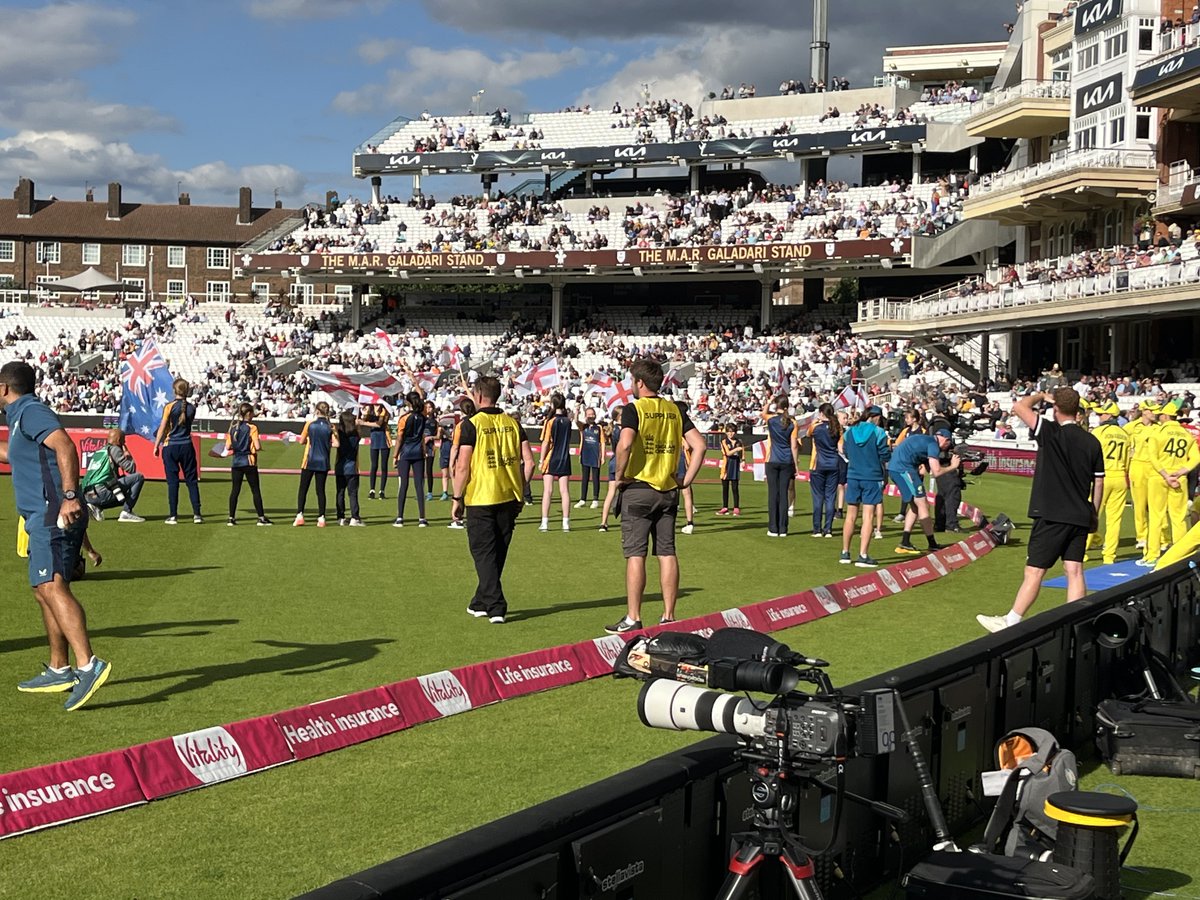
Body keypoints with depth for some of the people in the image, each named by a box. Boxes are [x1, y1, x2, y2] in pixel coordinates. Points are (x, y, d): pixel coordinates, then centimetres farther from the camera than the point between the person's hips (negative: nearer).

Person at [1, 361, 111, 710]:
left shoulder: (30, 411, -6)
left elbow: (65, 445, -24)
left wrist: (69, 495, -33)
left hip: (53, 515, -11)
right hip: (43, 516, 11)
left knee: (52, 587, -22)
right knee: (45, 590, 16)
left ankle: (88, 665, -34)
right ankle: (59, 670, 24)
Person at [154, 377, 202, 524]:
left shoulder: (170, 407, -8)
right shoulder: (191, 408, 3)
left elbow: (162, 428, -7)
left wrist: (156, 446, 0)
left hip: (170, 447, -3)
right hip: (187, 446, 3)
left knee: (172, 481, 0)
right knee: (192, 480, 7)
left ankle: (173, 516, 0)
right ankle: (196, 514, 4)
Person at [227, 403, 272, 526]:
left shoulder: (233, 427, 5)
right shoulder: (252, 427, -10)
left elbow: (228, 446, 4)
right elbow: (257, 447, -18)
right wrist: (259, 444, 4)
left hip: (236, 462, 4)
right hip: (249, 462, -4)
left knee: (235, 490, 6)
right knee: (255, 490, 3)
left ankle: (231, 518, 4)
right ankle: (261, 517, 4)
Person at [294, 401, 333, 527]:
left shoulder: (310, 423, -3)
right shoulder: (330, 426, -3)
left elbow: (302, 441, 2)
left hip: (309, 461, -1)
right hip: (323, 462, 1)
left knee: (303, 489, 5)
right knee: (321, 490, 6)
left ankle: (299, 515, -6)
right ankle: (321, 518, 3)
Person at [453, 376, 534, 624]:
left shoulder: (471, 424, -10)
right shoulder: (513, 423, 5)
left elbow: (462, 467, -14)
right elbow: (528, 461, 2)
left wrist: (457, 497, -3)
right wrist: (520, 491, 12)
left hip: (480, 499, -5)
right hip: (509, 498, 5)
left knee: (484, 554, 2)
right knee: (498, 554, 15)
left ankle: (496, 607, -7)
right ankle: (481, 603, 28)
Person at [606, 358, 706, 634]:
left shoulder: (634, 409, -7)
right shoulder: (674, 410, 9)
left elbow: (625, 444, -23)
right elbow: (699, 445, 3)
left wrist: (619, 475, -10)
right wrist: (687, 480, 8)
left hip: (638, 488, -5)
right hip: (668, 490, 5)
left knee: (635, 554, -1)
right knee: (667, 553, 6)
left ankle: (633, 619, 0)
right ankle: (668, 617, 9)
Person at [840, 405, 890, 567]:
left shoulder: (849, 431, 4)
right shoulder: (878, 432, -9)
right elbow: (885, 457, -5)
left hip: (853, 476, 4)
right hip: (872, 478, -4)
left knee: (850, 515, 13)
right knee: (868, 516, -3)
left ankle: (845, 553, 19)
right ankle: (863, 556, -7)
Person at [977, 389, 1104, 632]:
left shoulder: (1051, 433, -11)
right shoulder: (1092, 442, 5)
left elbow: (1020, 407, -12)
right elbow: (1099, 482, 10)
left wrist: (1041, 395, 6)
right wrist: (1094, 514, 20)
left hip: (1051, 516, -5)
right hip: (1080, 517, 6)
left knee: (1034, 571, -1)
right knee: (1074, 570, 7)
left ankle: (1011, 623, 7)